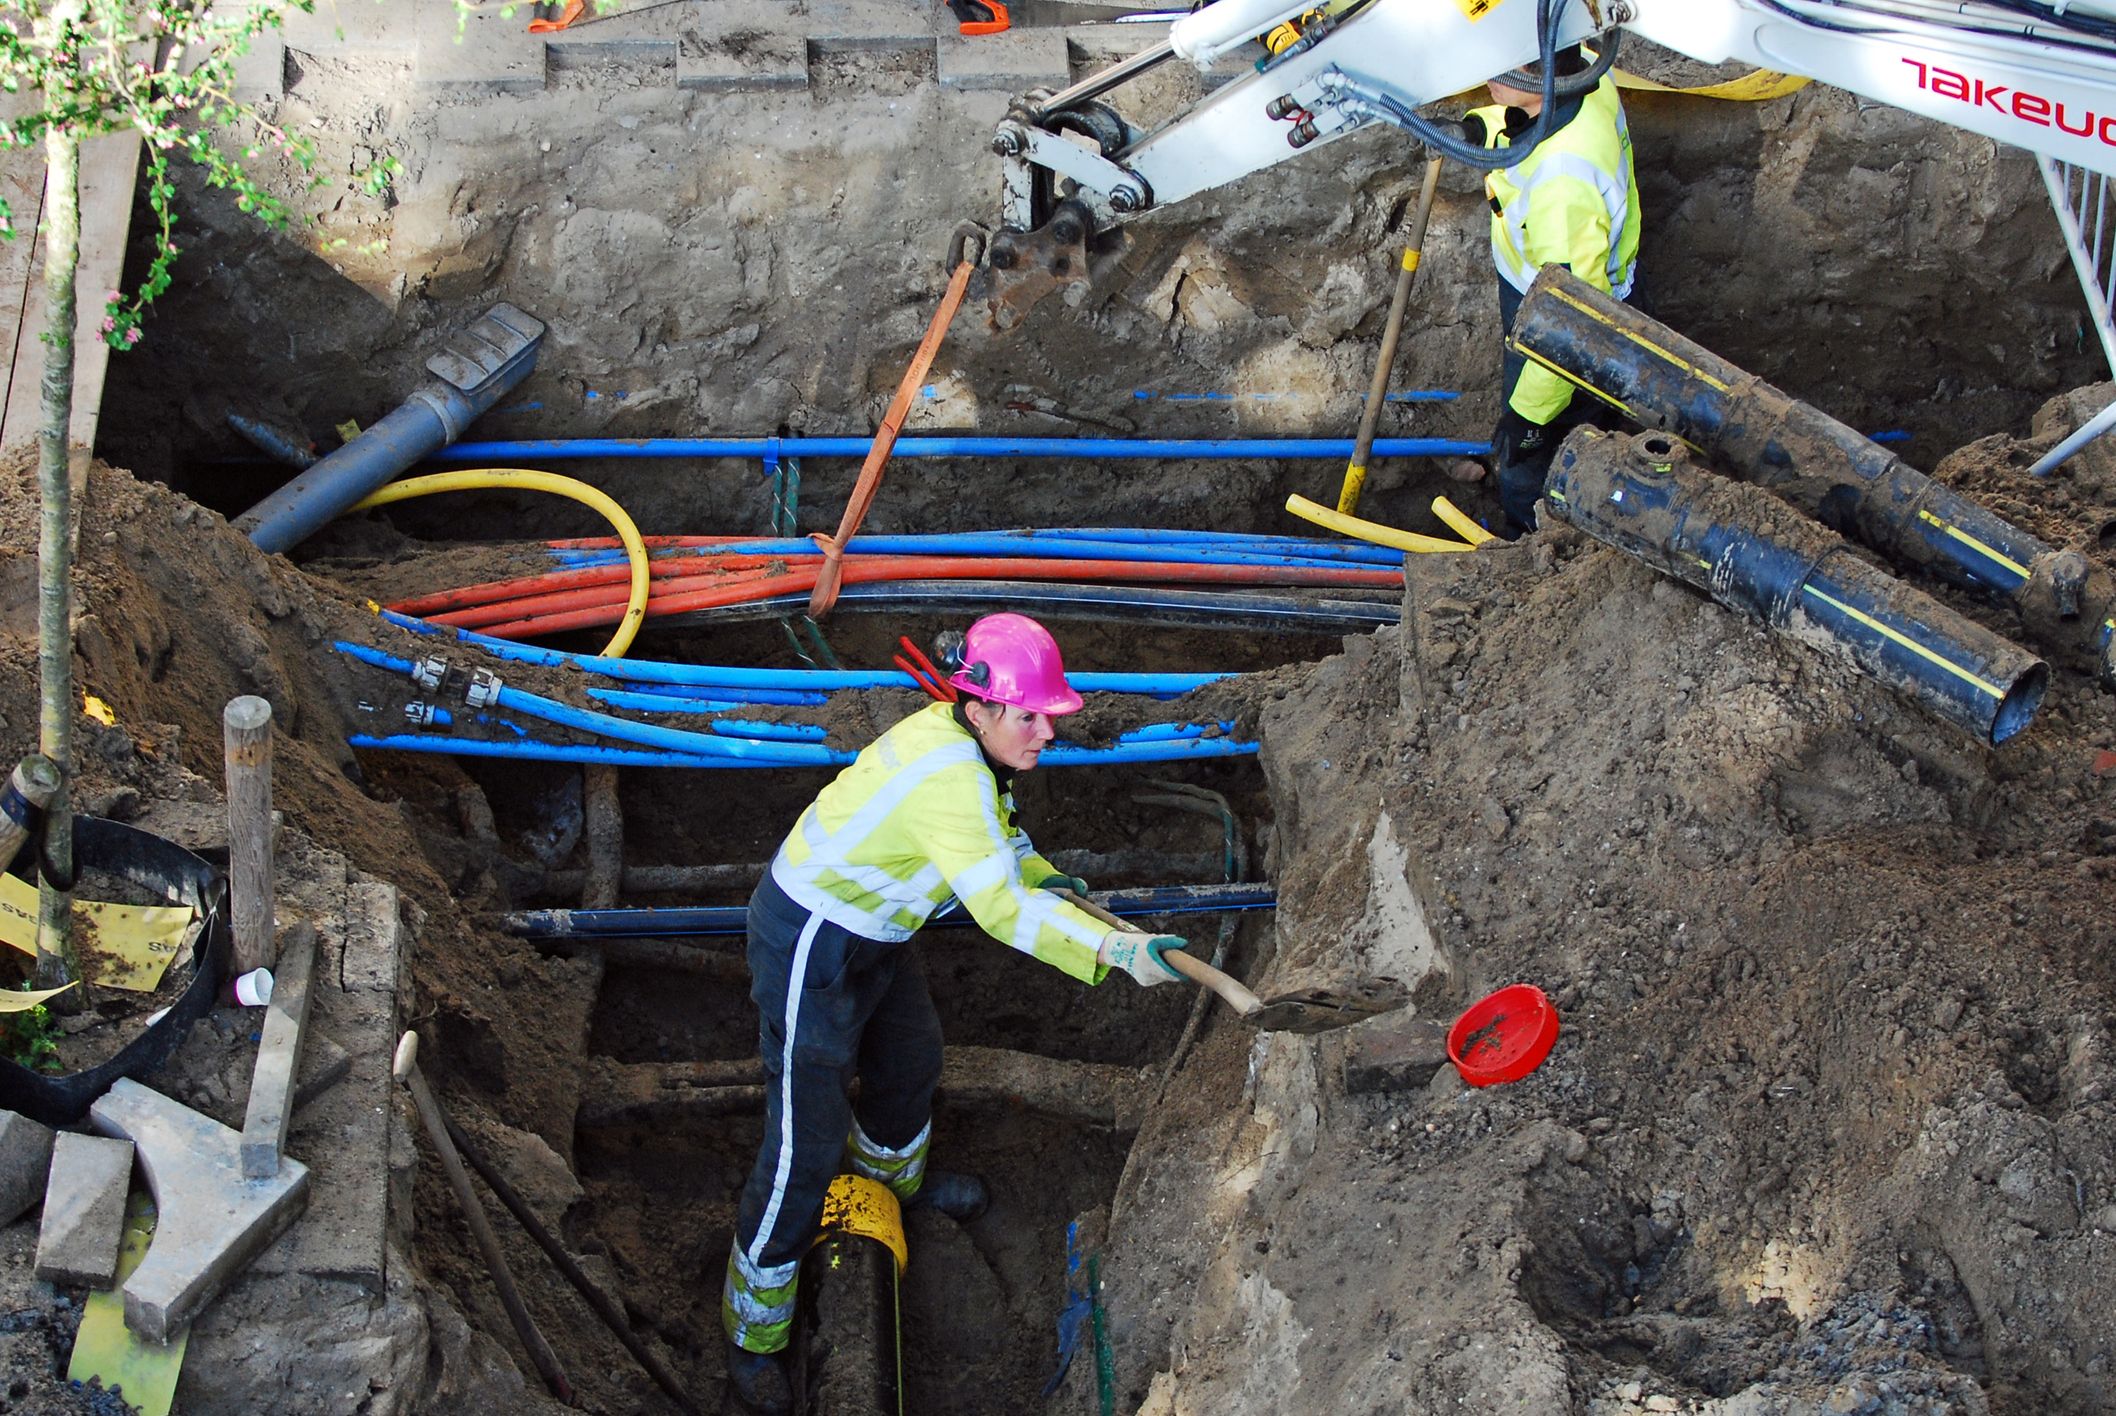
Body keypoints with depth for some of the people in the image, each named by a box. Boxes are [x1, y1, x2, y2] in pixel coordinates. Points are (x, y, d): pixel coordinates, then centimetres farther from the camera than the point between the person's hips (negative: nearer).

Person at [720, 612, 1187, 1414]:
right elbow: (1001, 907, -39)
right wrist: (1117, 951, -39)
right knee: (806, 1142, -4)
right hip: (810, 949, -10)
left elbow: (993, 829, 21)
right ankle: (752, 1333, 12)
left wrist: (1044, 875, 10)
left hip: (872, 933, 10)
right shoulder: (949, 775, -33)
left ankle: (891, 1177, 64)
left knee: (911, 1059, 32)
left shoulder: (962, 739, -4)